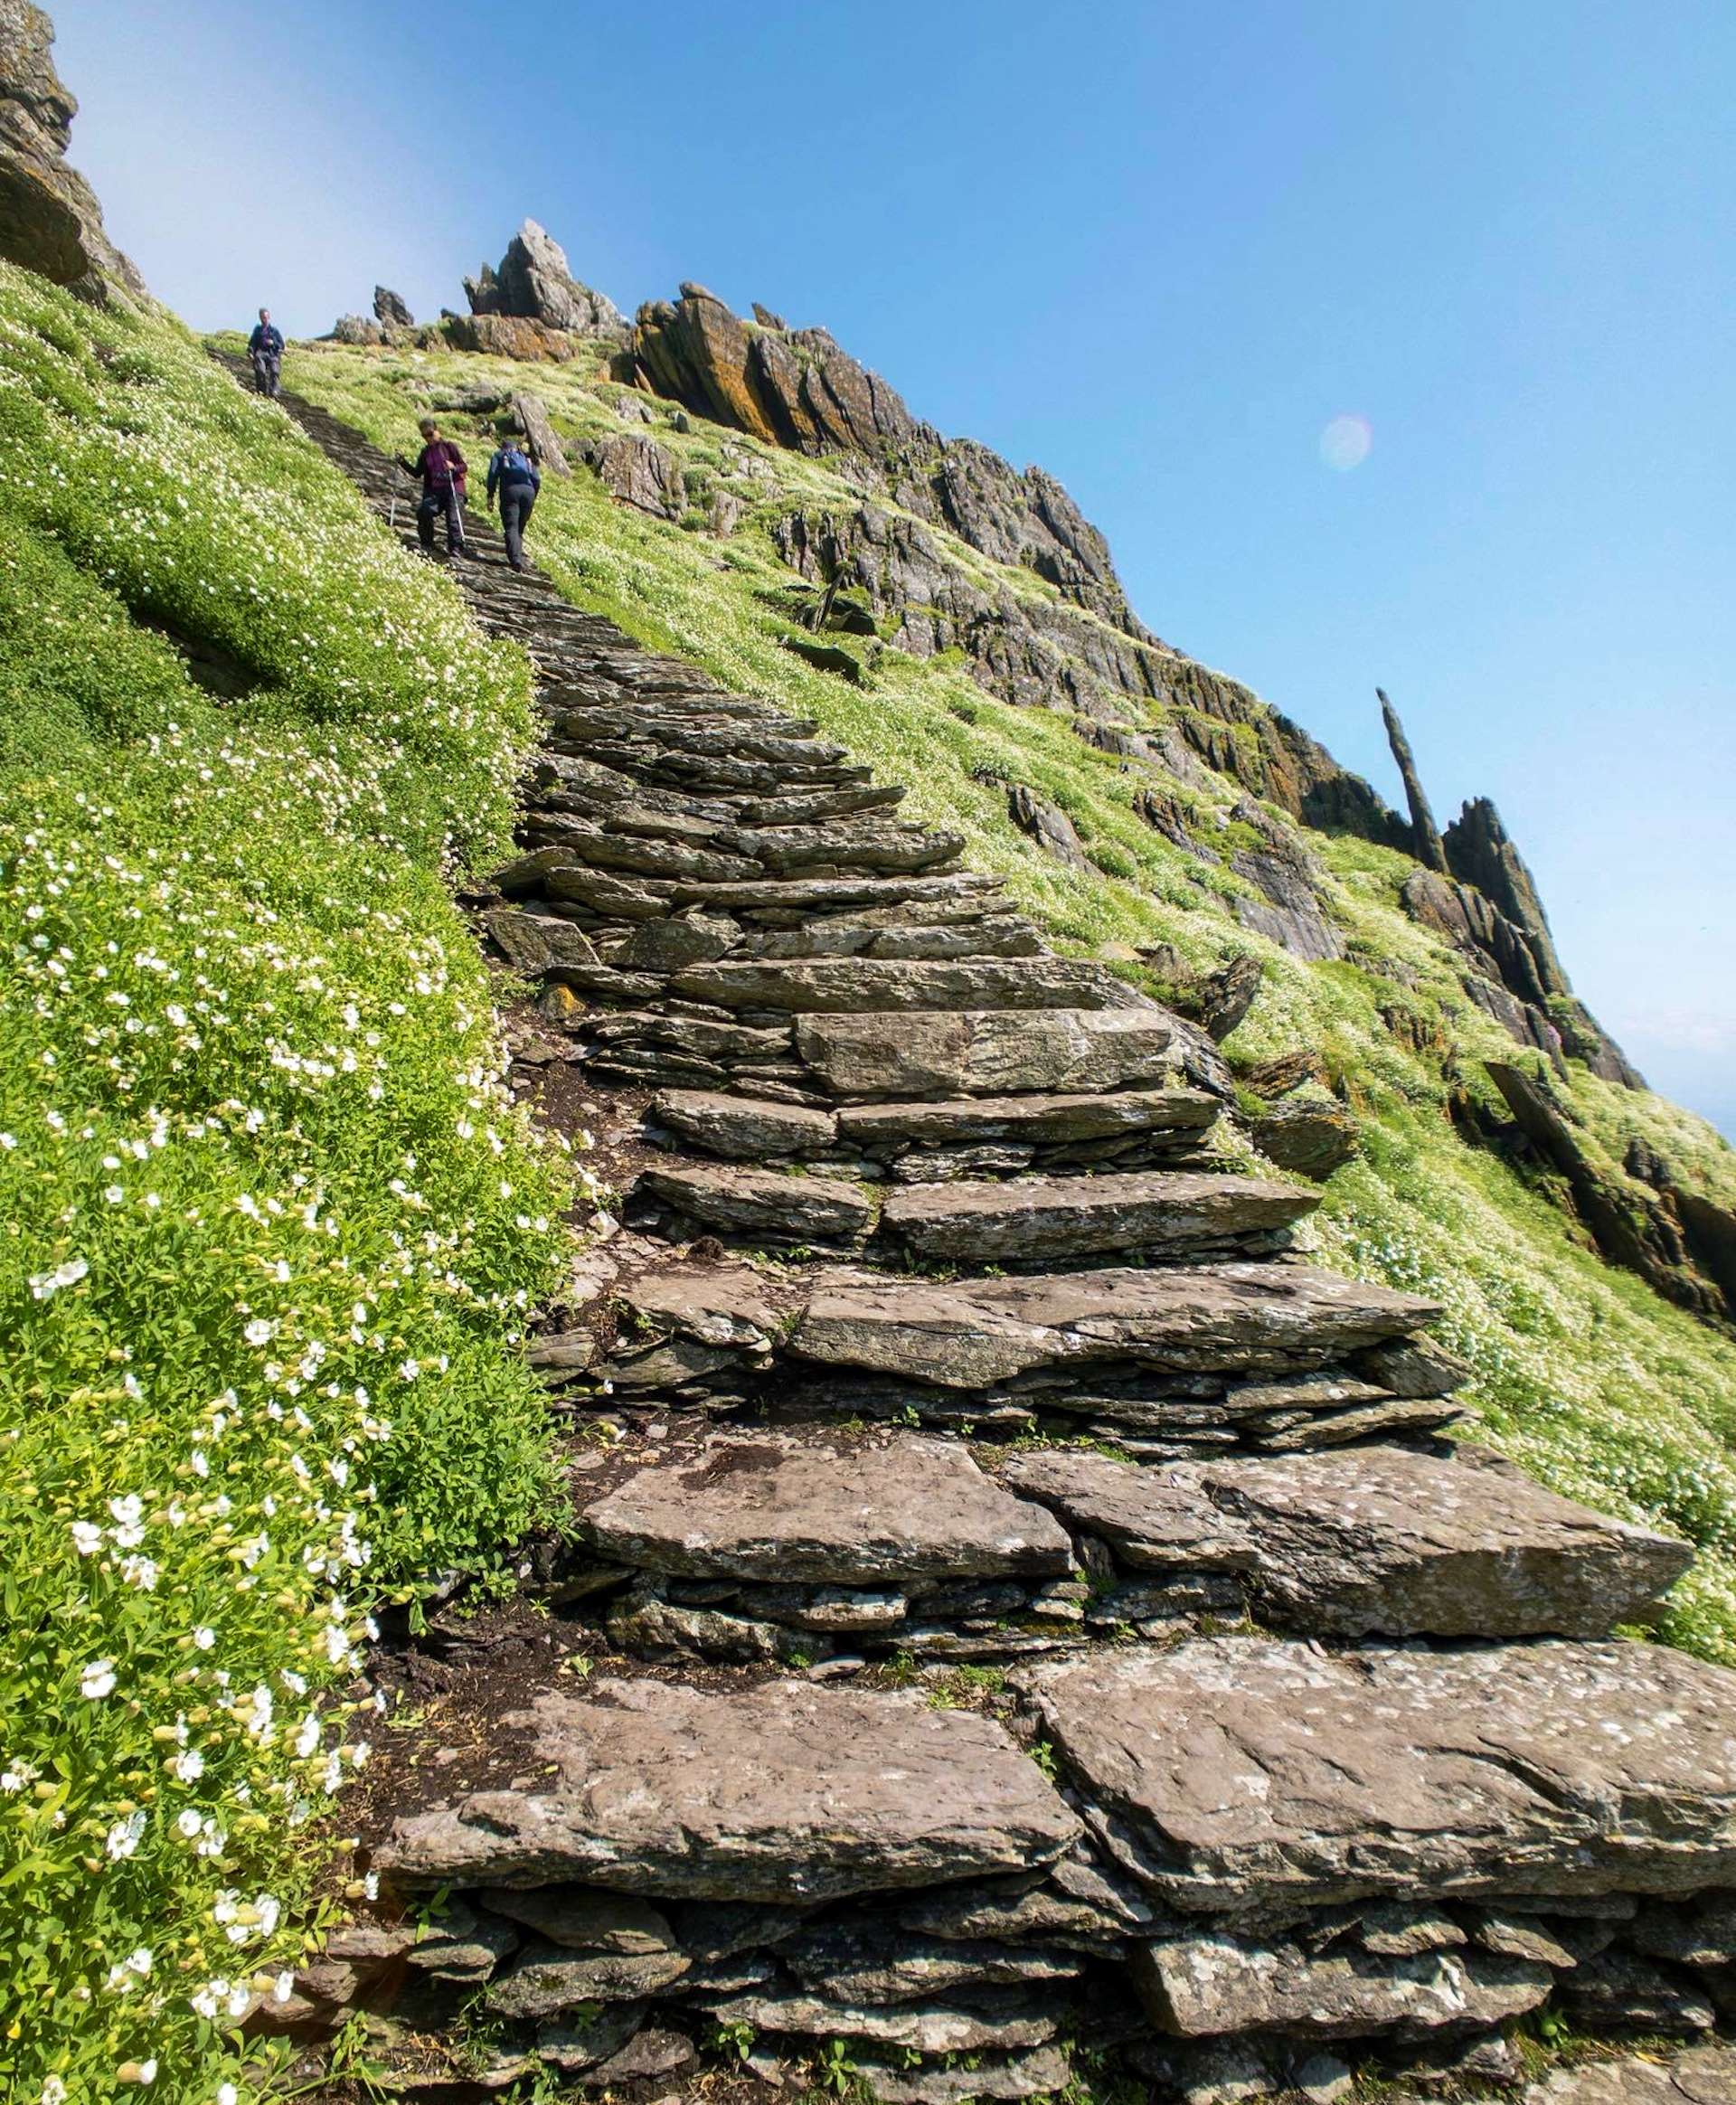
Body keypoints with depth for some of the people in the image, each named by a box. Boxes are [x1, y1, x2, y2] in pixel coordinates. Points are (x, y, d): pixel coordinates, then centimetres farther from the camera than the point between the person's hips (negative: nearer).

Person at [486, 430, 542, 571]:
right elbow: (537, 479, 17)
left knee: (511, 527, -11)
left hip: (510, 490, -3)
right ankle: (518, 555, 13)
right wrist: (533, 498, 24)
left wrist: (491, 496, 4)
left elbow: (493, 474, 4)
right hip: (528, 491, 3)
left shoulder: (499, 455, 21)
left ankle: (516, 558, -29)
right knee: (520, 528, 14)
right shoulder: (526, 457, 30)